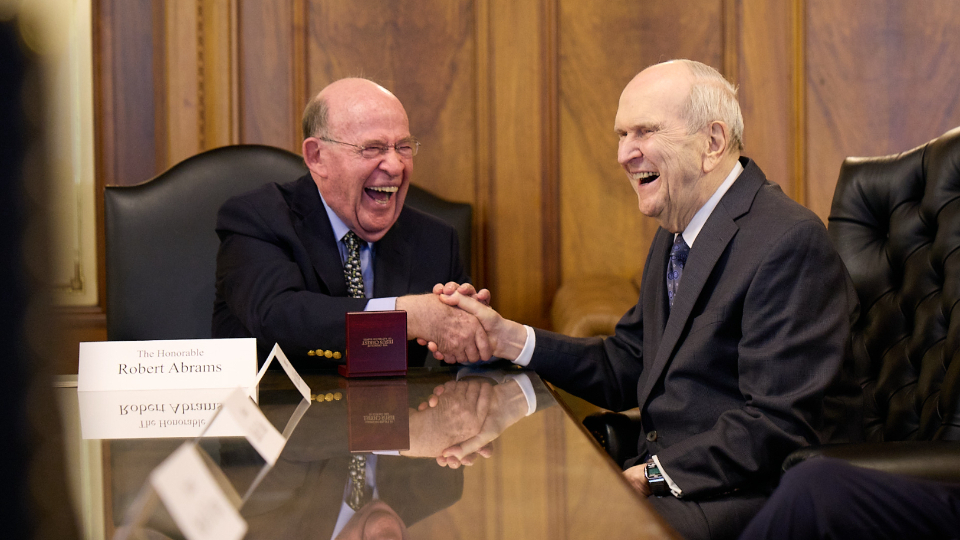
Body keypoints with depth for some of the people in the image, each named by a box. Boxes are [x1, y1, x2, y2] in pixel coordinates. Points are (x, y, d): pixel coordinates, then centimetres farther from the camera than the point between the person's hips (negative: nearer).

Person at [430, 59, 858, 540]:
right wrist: (505, 338, 6)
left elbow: (776, 424, -21)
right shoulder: (674, 237, 16)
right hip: (657, 480, 8)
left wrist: (654, 475, -22)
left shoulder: (789, 242, -16)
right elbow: (626, 368, 17)